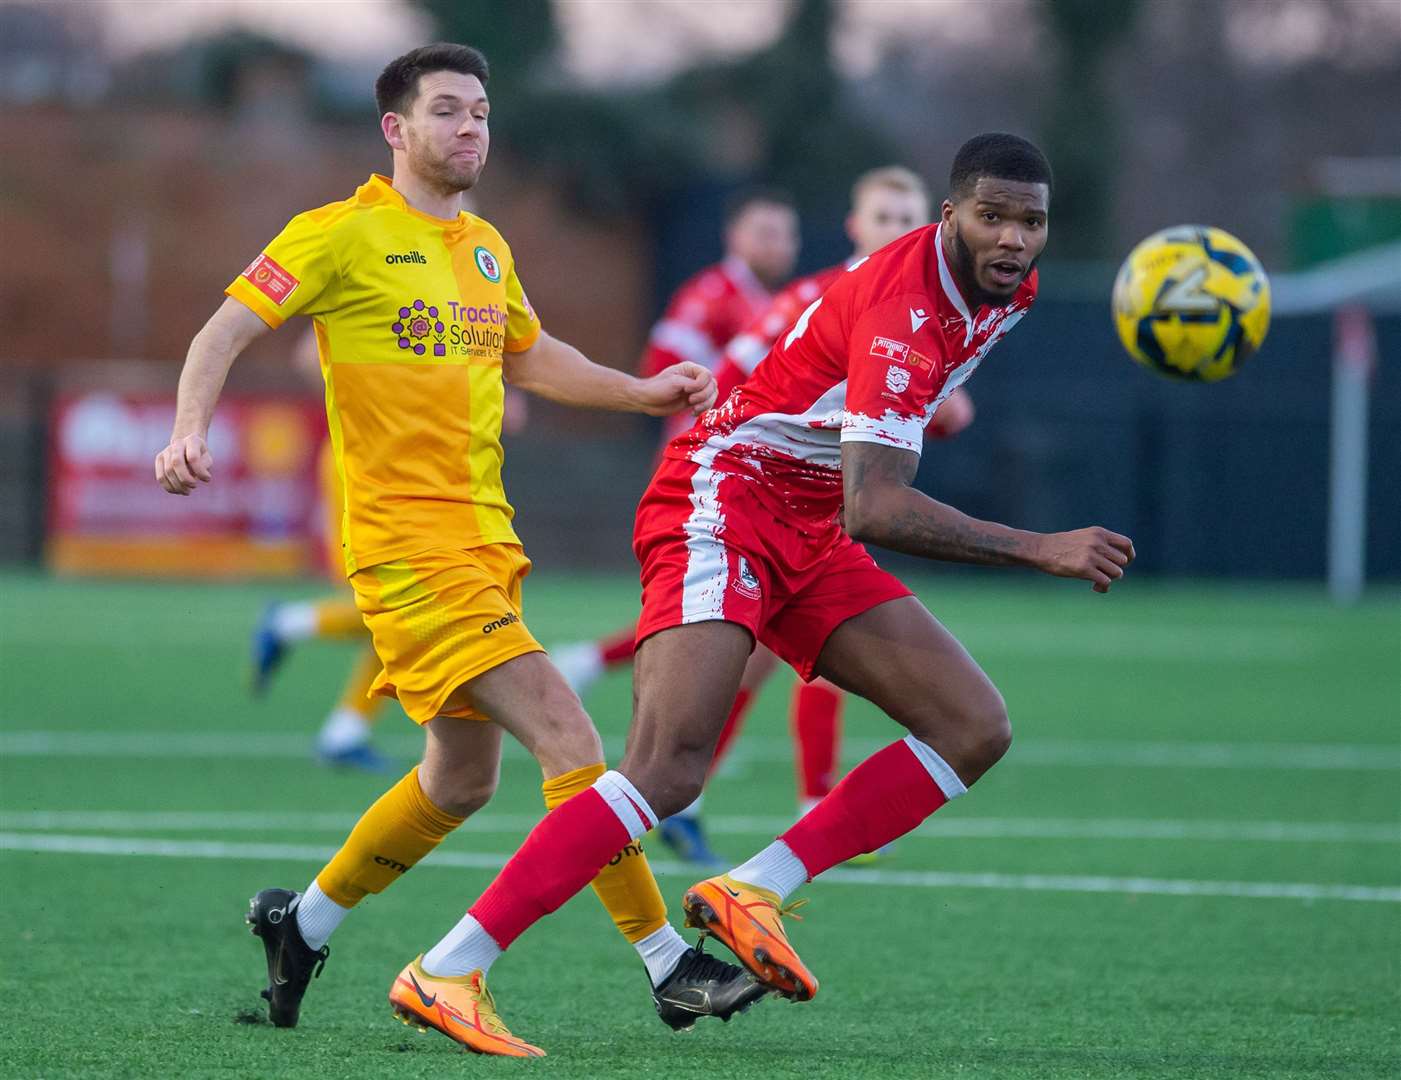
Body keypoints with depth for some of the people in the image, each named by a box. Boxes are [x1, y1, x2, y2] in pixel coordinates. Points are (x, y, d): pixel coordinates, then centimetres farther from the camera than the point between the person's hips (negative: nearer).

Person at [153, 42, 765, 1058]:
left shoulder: (488, 250, 16)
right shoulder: (342, 234, -6)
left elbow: (529, 355, 33)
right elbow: (228, 330, -8)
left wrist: (640, 393, 22)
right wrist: (190, 431, -24)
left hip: (485, 541, 9)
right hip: (406, 545, -9)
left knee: (463, 778, 15)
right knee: (566, 733, -16)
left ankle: (303, 921, 33)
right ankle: (668, 963, -13)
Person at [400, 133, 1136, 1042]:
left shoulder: (1007, 288, 3)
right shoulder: (901, 310, -25)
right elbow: (873, 510, -34)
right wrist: (1042, 551, -34)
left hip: (810, 541, 9)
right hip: (723, 499, -9)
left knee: (976, 729, -2)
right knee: (668, 770, -26)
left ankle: (755, 891, -9)